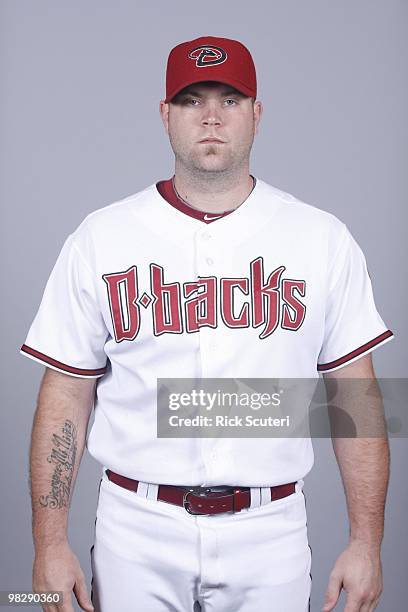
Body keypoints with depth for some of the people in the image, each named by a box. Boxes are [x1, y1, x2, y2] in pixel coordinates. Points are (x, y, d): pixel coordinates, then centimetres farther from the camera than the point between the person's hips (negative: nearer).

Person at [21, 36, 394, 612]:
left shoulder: (323, 239, 0)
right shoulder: (99, 239, -1)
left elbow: (354, 396, 1)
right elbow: (66, 395, 0)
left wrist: (367, 541, -2)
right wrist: (50, 543, -4)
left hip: (269, 531, 1)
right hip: (137, 528, 0)